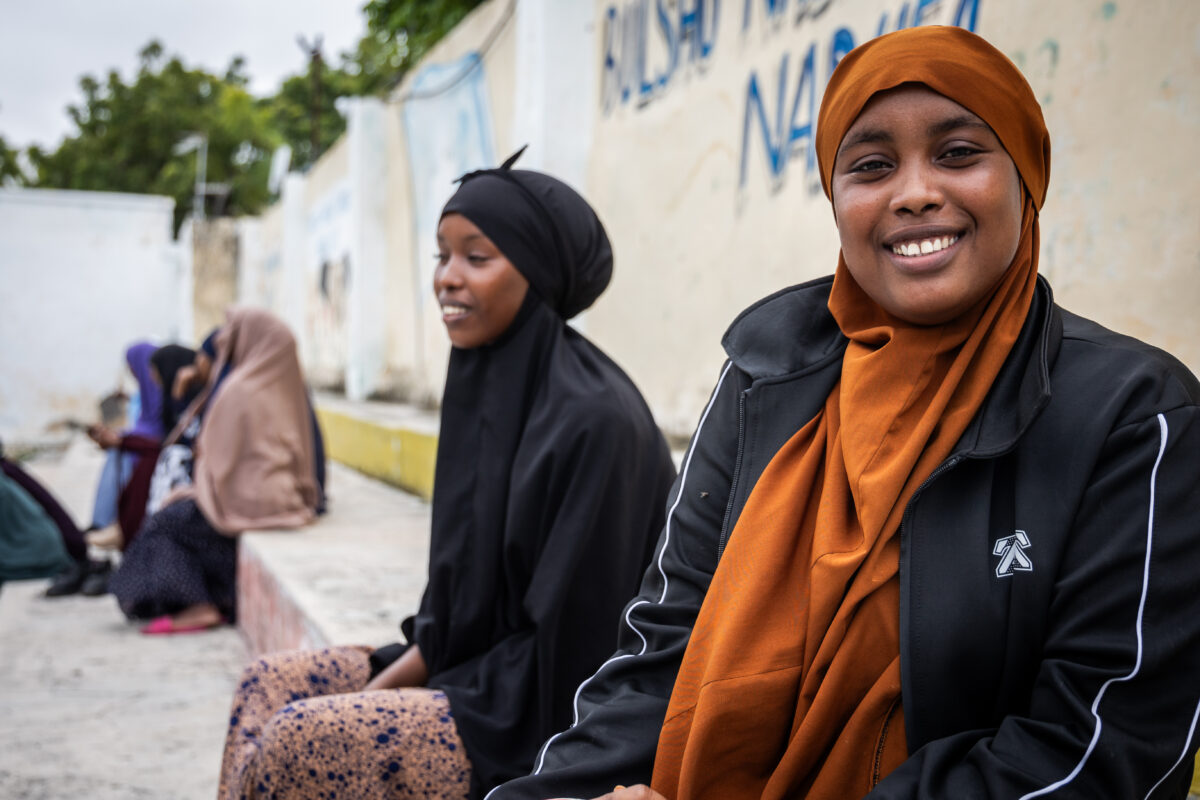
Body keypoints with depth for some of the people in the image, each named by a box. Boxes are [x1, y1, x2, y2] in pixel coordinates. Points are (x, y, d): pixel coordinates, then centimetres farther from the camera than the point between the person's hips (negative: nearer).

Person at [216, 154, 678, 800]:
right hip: (477, 668, 9)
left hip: (539, 716, -9)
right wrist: (384, 684, 1)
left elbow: (570, 640, -20)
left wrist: (398, 693, -11)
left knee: (297, 740, -18)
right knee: (267, 682, 5)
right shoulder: (486, 385, 5)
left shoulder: (593, 417, -23)